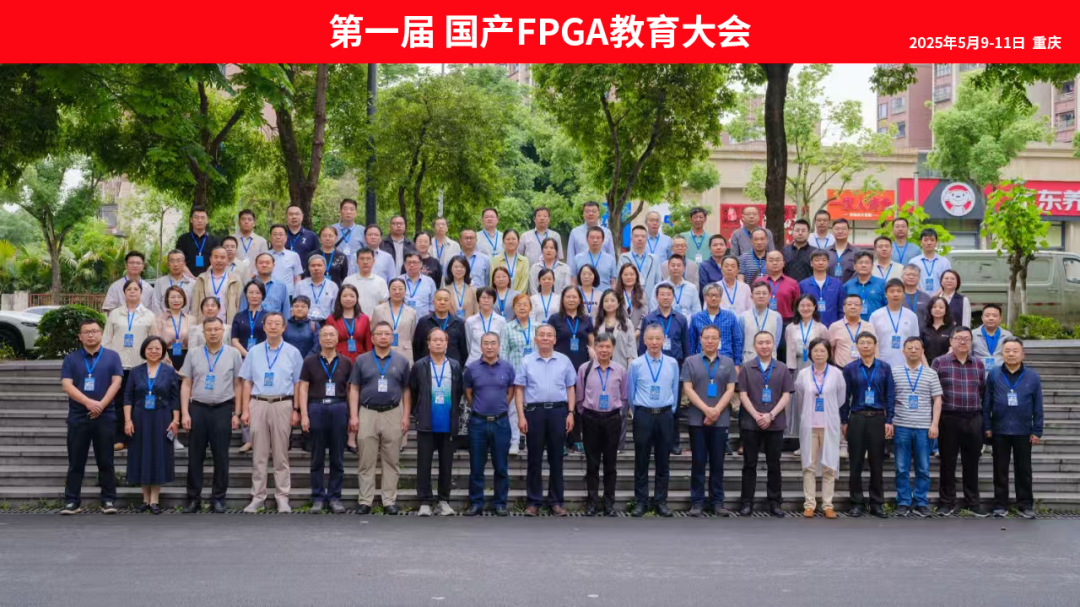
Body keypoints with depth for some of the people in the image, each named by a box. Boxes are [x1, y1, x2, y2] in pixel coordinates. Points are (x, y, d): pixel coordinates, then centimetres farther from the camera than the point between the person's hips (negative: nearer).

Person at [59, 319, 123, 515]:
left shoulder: (112, 356, 7)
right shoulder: (71, 359, 8)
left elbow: (116, 382, -1)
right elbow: (67, 385, -3)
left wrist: (101, 405, -14)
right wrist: (88, 402, -17)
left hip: (105, 417, -1)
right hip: (78, 417, 1)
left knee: (105, 461, 3)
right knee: (76, 462, 3)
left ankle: (108, 500, 7)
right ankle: (72, 501, 7)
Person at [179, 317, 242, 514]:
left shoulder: (233, 354, 3)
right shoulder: (194, 354, 6)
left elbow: (238, 385, 3)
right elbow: (186, 385, 6)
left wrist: (236, 414, -1)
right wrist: (185, 413, -1)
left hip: (223, 409, -1)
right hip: (198, 408, 1)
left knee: (221, 457, 3)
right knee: (195, 456, 4)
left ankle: (218, 498, 12)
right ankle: (193, 498, 13)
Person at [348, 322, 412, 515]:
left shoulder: (401, 362, 7)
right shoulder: (362, 360, 6)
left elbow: (406, 391, 7)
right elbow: (354, 389, 4)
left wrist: (406, 416, -1)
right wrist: (353, 416, -4)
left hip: (393, 414, 0)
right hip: (367, 414, 0)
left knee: (391, 461, 3)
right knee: (366, 462, 2)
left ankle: (390, 501, 9)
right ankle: (365, 501, 7)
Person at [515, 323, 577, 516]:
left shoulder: (564, 361, 7)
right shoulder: (526, 361, 4)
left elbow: (570, 388, 8)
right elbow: (519, 390, 2)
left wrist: (570, 413, -1)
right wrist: (521, 416, -5)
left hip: (558, 411, 1)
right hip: (534, 411, -1)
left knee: (556, 458, 6)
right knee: (535, 458, 4)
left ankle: (556, 501, 13)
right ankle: (534, 501, 11)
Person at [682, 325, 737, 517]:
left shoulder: (728, 363, 9)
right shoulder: (691, 362, 5)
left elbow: (730, 390, 2)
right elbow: (687, 389, -2)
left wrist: (716, 411, -10)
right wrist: (706, 409, -12)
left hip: (720, 420, 1)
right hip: (697, 419, -1)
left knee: (718, 462, 5)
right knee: (698, 462, 2)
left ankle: (717, 502, 11)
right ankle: (697, 502, 8)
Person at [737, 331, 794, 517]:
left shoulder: (782, 369, 5)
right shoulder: (746, 368, 3)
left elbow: (786, 395, 1)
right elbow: (743, 394, -2)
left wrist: (771, 415, -11)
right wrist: (756, 416, -12)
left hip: (775, 424, 1)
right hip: (750, 423, -1)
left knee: (774, 464, 7)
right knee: (750, 464, 4)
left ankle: (775, 502, 14)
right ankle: (747, 502, 8)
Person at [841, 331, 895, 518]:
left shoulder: (885, 368, 4)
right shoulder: (850, 368, 2)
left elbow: (890, 396, 4)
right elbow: (845, 397, 4)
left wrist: (889, 421, -2)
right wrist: (843, 422, 2)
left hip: (878, 419, 0)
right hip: (856, 418, 0)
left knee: (877, 463, 5)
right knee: (856, 463, 3)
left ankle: (877, 503, 13)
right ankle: (857, 503, 12)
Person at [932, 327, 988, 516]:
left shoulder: (979, 364, 11)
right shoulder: (939, 362, 0)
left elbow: (984, 392, 14)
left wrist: (983, 415, 9)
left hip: (974, 420, 3)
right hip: (949, 419, -3)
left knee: (971, 463, 8)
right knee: (948, 463, 3)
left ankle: (973, 502, 18)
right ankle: (947, 503, 12)